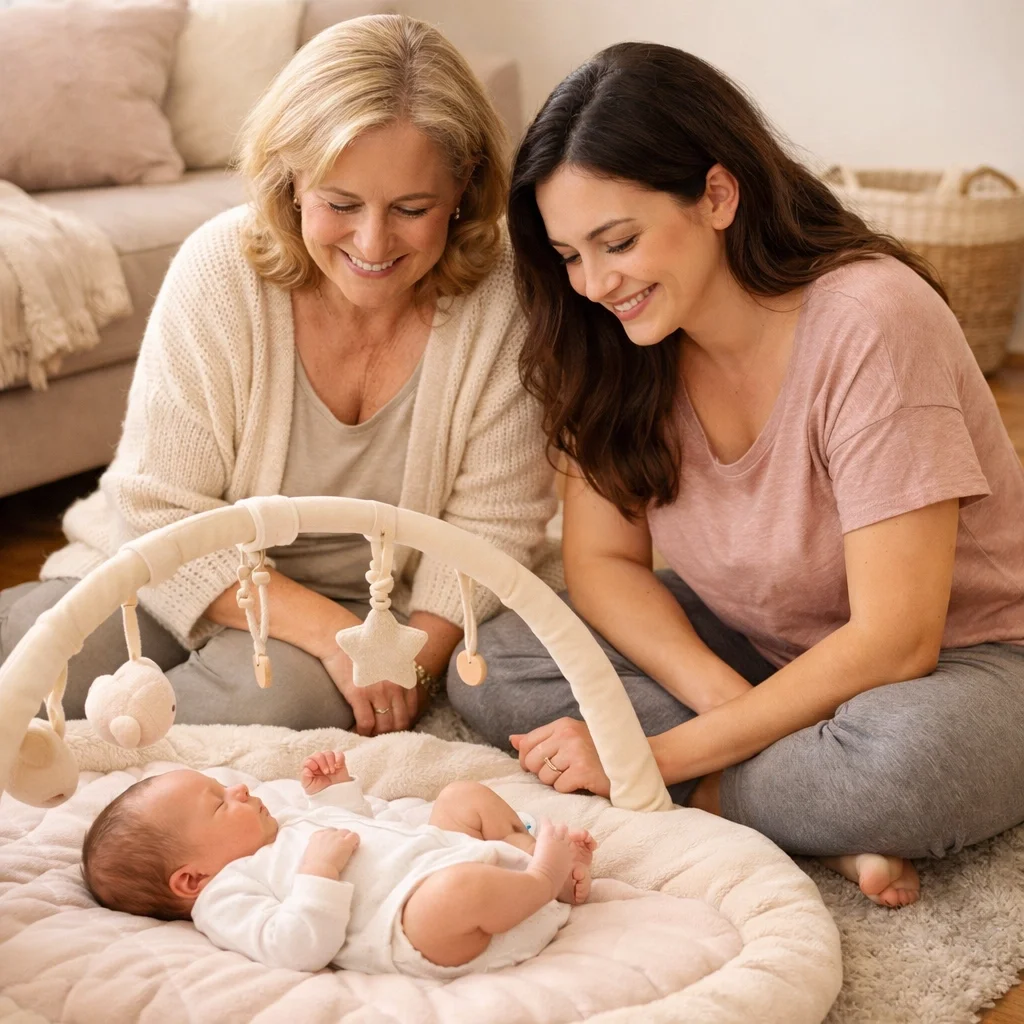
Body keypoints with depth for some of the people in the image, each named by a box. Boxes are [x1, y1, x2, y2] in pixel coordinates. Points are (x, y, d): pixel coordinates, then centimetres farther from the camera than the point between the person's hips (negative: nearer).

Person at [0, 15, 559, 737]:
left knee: (288, 693, -33)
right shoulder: (220, 271, -17)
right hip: (178, 579, 0)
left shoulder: (500, 298, -16)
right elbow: (165, 516, -17)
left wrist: (415, 666, -22)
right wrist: (330, 631, -26)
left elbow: (491, 522, -8)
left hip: (362, 602, 1)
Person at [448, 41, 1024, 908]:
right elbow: (602, 560, -3)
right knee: (489, 669, -17)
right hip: (750, 649, 6)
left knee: (907, 758, -41)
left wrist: (659, 754, -25)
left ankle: (709, 799, -12)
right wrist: (729, 700, -22)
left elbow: (894, 641, -26)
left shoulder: (870, 322, -25)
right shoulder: (617, 343, -7)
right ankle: (825, 820, -18)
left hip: (952, 665, -5)